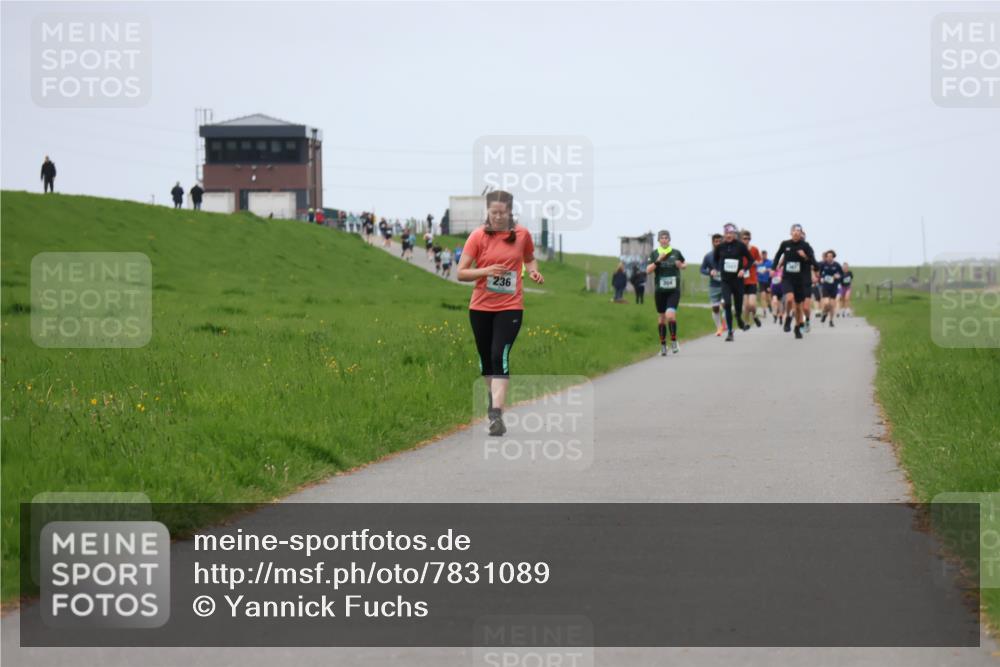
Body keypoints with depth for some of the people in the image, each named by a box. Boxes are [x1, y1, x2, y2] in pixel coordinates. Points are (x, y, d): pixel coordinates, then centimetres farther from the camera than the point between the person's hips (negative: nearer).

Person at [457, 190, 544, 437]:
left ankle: (497, 414, -23)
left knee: (500, 356, -17)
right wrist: (486, 271, -22)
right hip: (481, 307, 1)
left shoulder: (522, 234, 0)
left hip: (510, 306, -1)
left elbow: (529, 258, 21)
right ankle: (493, 399, 41)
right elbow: (461, 273, -6)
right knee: (486, 358, 15)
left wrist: (533, 271, -1)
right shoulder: (478, 236, -5)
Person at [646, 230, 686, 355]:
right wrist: (658, 260, -19)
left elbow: (684, 264, 20)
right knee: (661, 318, 9)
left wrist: (681, 265, -3)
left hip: (674, 290, -2)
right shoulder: (654, 254, 2)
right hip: (660, 290, 2)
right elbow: (648, 270, -7)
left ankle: (674, 341, -2)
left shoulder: (676, 253, 3)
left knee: (670, 315, -19)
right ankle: (663, 345, 21)